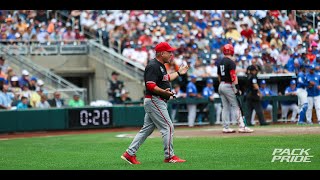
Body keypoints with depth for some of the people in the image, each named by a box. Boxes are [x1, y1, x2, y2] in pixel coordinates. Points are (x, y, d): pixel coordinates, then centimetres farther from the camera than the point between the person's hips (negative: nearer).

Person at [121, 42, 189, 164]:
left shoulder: (160, 66, 16)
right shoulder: (153, 66, -17)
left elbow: (166, 79, 31)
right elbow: (150, 85, -24)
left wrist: (179, 73, 33)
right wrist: (164, 92, -35)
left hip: (158, 102, 11)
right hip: (154, 100, -11)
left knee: (147, 129, 11)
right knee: (168, 127, -7)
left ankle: (130, 153, 13)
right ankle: (169, 156, -2)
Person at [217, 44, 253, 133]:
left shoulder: (220, 62, 12)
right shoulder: (231, 62, -12)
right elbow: (233, 76, -19)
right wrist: (237, 88, -20)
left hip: (221, 86, 8)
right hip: (228, 86, -8)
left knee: (225, 107, 10)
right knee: (236, 106, -6)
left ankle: (226, 127, 8)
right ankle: (242, 126, -9)